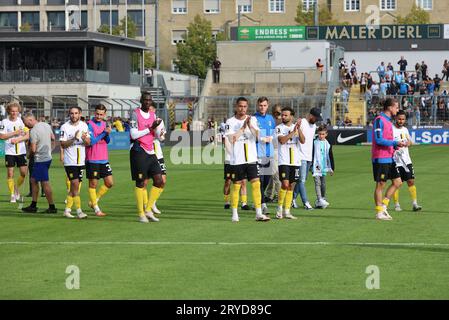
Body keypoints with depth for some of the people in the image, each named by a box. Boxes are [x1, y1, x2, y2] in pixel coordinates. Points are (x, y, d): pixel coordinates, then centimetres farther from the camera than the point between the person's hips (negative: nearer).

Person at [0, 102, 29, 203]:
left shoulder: (22, 121, 2)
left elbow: (27, 135, -1)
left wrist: (17, 140, -16)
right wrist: (15, 133, -15)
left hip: (21, 151, 2)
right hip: (9, 152, -2)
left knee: (24, 172, -1)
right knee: (10, 173, -2)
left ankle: (17, 188, 25)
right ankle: (12, 195, 9)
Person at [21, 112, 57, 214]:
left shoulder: (33, 131, -18)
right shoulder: (46, 125, 7)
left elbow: (33, 149, -19)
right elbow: (53, 138, 18)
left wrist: (30, 154, 1)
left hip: (40, 160, -9)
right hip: (48, 157, 9)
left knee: (45, 183, -3)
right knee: (33, 180, 16)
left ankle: (52, 207, 1)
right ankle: (33, 205, 20)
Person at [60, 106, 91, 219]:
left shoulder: (84, 126, 6)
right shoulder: (65, 127, -6)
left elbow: (88, 143, 3)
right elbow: (63, 144, -9)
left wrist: (84, 138, -20)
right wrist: (74, 139, -23)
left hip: (81, 161, 5)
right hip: (70, 161, -5)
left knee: (74, 187, 8)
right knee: (75, 184, -12)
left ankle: (67, 210, 16)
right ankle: (79, 210, -11)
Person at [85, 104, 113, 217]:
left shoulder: (104, 124, 11)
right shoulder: (90, 124, -10)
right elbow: (91, 142, -17)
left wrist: (108, 134, -7)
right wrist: (104, 132, -17)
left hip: (104, 159, 7)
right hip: (92, 160, -7)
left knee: (109, 183, 5)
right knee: (93, 184, 2)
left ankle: (94, 201, 20)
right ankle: (96, 209, 11)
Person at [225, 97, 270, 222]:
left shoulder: (252, 120, 8)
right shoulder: (230, 122, 0)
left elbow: (257, 136, -5)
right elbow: (232, 139, -12)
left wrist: (250, 125, -18)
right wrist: (243, 127, -13)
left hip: (251, 158, 2)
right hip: (237, 159, -2)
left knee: (256, 183, -6)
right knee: (236, 185, 3)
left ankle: (259, 213, -6)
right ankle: (234, 214, 12)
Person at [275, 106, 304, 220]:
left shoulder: (297, 127, 10)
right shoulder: (279, 128, 0)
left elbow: (302, 141, -3)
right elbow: (282, 140, -16)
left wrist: (299, 129, -17)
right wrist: (293, 131, -20)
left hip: (295, 161, 4)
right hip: (284, 161, -4)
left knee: (291, 186, 5)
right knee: (285, 184, -15)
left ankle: (287, 211, 10)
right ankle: (280, 208, 1)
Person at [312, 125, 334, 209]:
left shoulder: (328, 144, 9)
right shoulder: (314, 143, -1)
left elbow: (330, 157, 13)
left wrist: (332, 168, 12)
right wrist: (311, 165, -6)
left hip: (324, 168, 4)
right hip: (316, 167, -4)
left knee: (323, 184, 9)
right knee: (317, 183, -12)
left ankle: (323, 199, 18)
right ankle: (319, 200, -20)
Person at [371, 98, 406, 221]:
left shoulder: (388, 121, 17)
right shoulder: (379, 120, -12)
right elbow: (379, 140, -20)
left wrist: (397, 145, 8)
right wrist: (395, 143, -20)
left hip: (389, 158, 9)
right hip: (380, 158, -9)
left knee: (397, 182, 7)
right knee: (380, 184, -3)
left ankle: (383, 206, 14)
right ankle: (379, 212, 3)